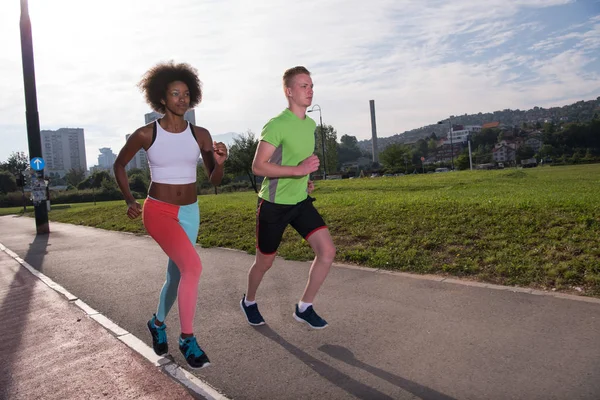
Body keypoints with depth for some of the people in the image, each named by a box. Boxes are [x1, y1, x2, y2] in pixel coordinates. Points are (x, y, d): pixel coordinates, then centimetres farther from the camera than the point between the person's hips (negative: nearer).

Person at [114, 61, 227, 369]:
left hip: (189, 212, 4)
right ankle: (188, 338, -6)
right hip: (158, 210, -4)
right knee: (193, 266, -24)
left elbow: (214, 181, 1)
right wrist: (129, 200, -2)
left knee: (177, 274, 15)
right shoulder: (145, 134, -8)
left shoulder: (200, 135, -2)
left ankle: (158, 323, 44)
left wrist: (219, 163, -20)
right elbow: (119, 164, 8)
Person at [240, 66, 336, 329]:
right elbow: (258, 167, -23)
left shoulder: (311, 124, 7)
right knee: (265, 262, 10)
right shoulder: (276, 125, -18)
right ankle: (249, 301, 41)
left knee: (327, 251, -7)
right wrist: (298, 170, -30)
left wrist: (306, 181, 8)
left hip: (301, 202, 6)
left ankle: (304, 308, 12)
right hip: (274, 204, -6)